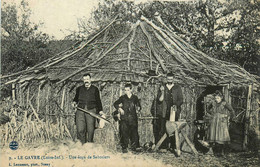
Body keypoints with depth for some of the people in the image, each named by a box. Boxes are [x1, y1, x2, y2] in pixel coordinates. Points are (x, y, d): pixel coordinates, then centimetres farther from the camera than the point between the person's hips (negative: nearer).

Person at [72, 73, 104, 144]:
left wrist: (100, 110, 4)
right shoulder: (79, 89, 17)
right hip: (80, 111, 1)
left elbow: (98, 101, 13)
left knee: (90, 129, -2)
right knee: (80, 130, -8)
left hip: (91, 111, -1)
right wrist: (74, 102, 4)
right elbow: (76, 98, 26)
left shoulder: (95, 89, 13)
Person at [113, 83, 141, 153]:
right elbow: (115, 104, 13)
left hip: (133, 118, 1)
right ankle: (124, 148, 3)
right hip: (124, 118, -1)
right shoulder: (122, 98, 8)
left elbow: (138, 106, 19)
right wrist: (119, 108, -2)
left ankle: (134, 147, 11)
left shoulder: (135, 98, 11)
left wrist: (138, 109, -1)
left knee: (134, 133, 1)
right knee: (124, 133, -4)